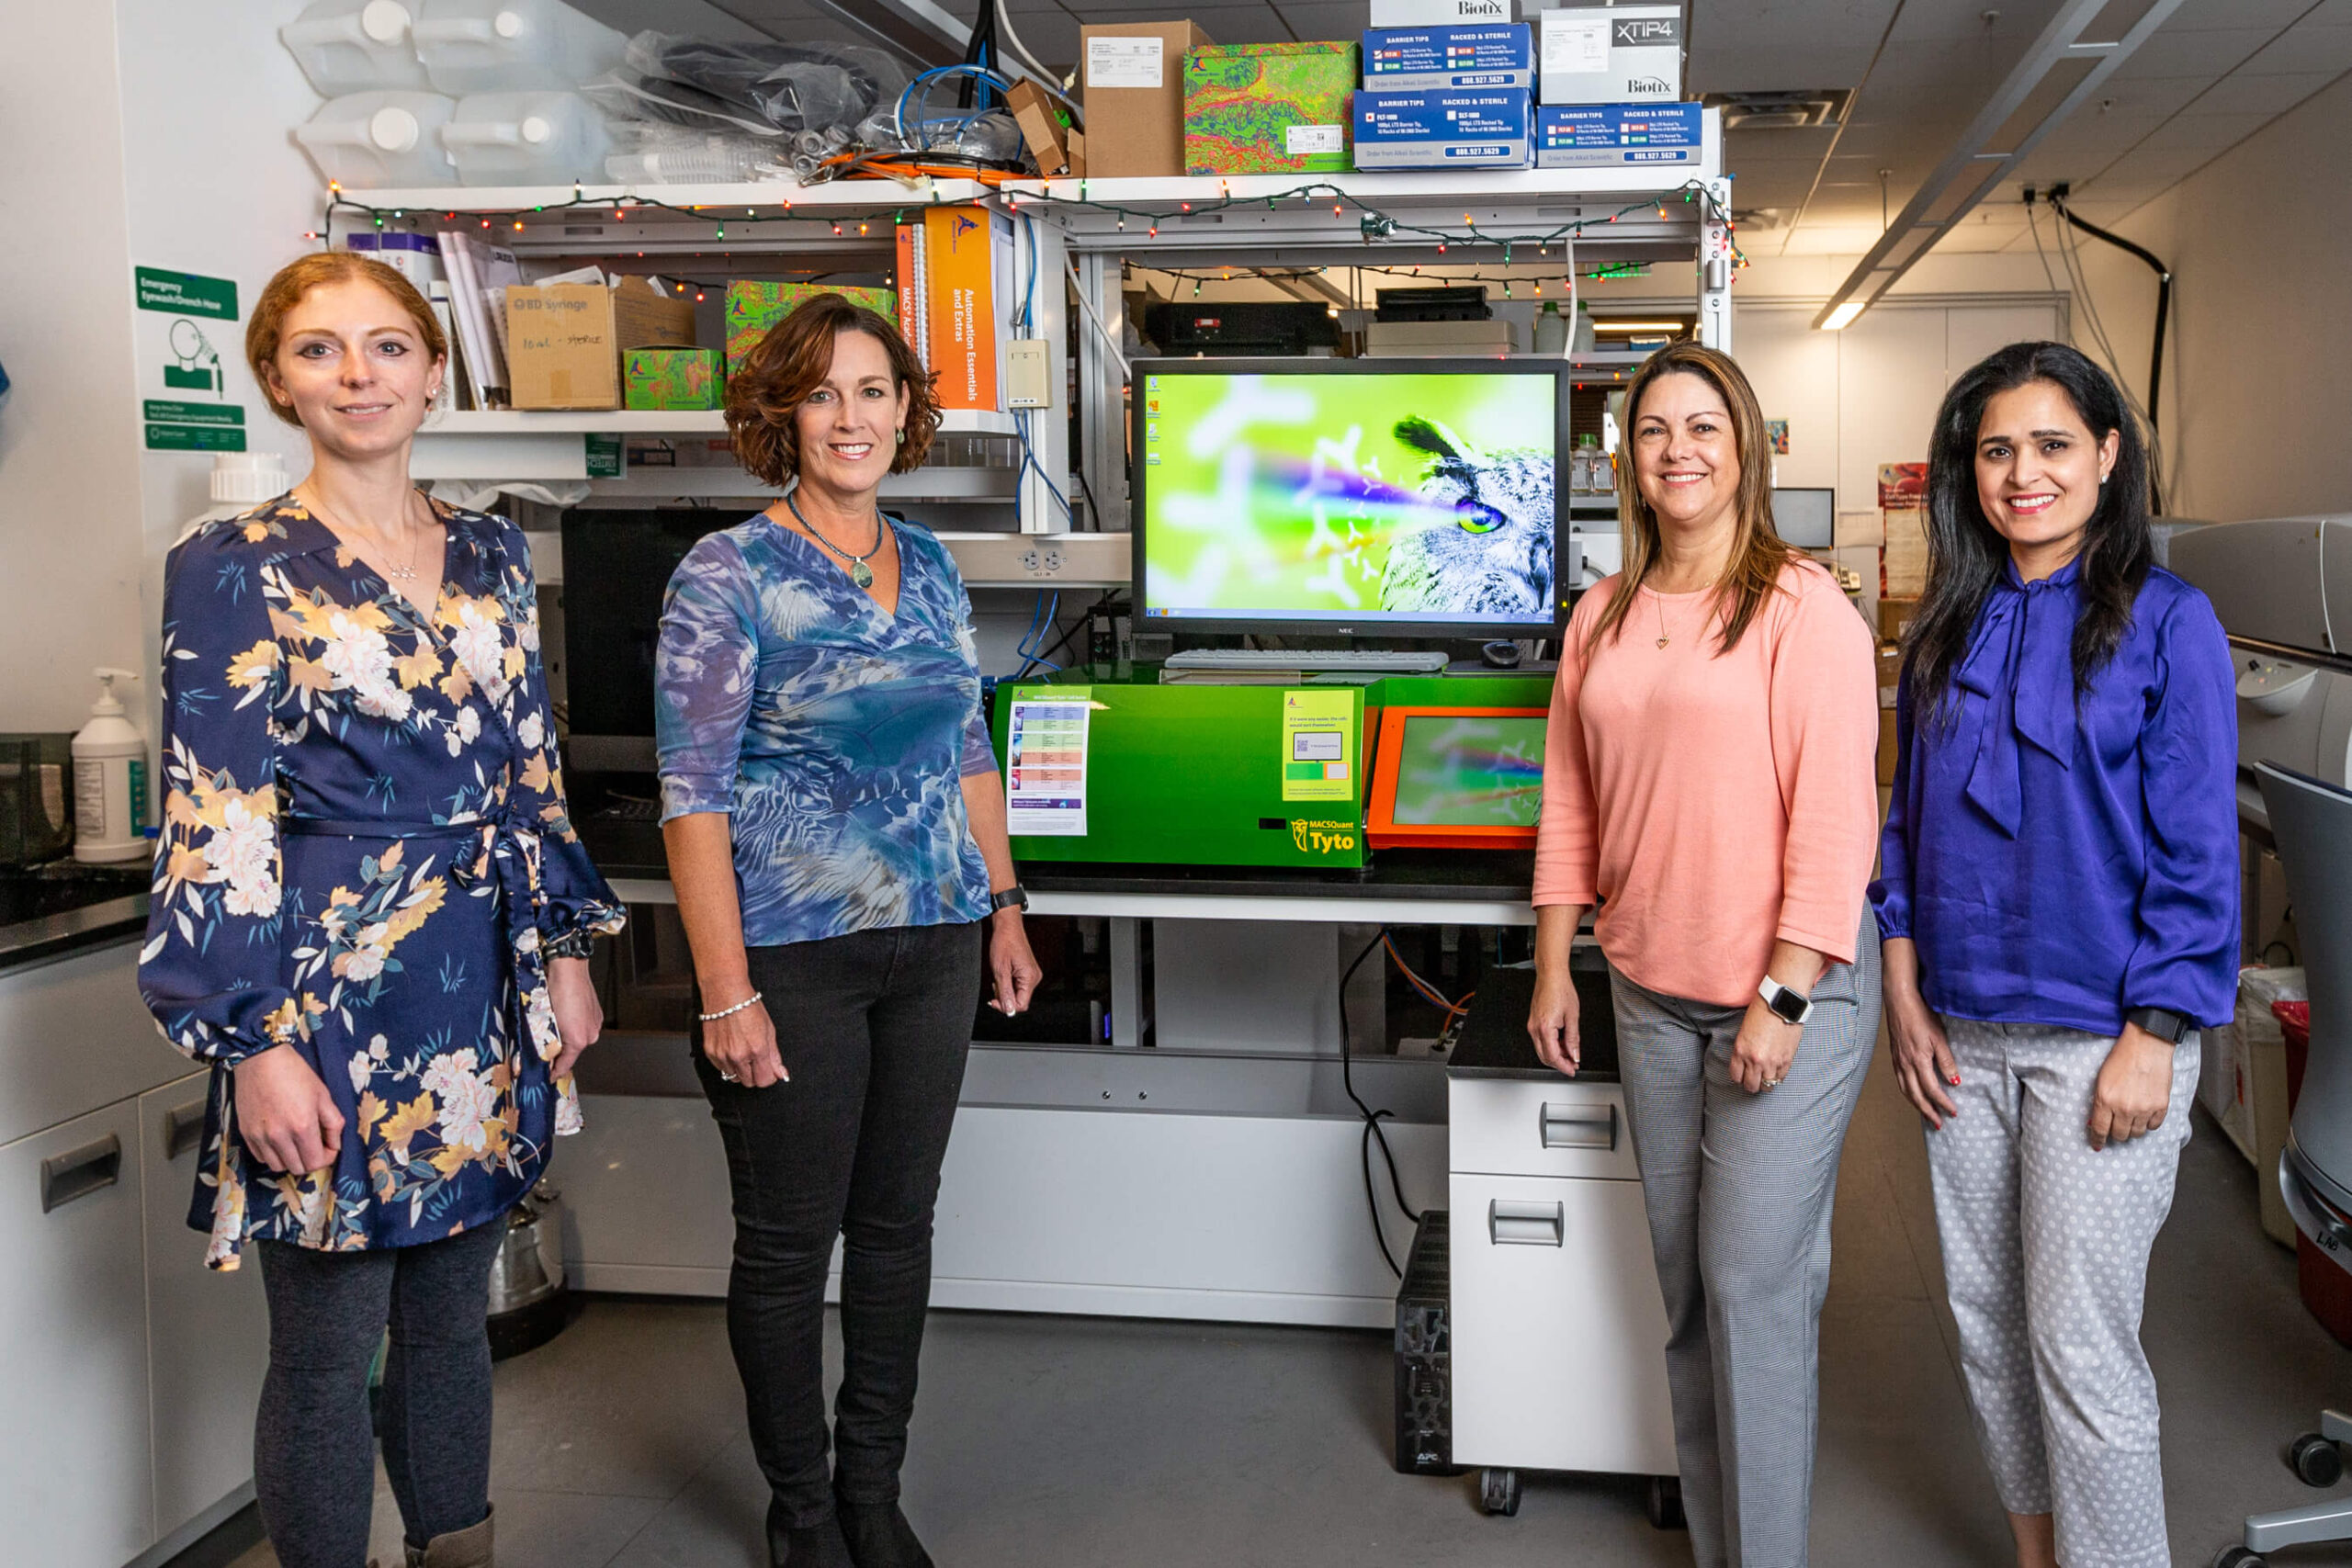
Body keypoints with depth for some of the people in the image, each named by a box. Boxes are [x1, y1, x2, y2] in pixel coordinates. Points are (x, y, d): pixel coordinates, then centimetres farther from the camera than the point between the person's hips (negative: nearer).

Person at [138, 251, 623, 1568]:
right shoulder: (236, 570, -7)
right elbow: (214, 829, -10)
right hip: (328, 993, -5)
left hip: (480, 987, 5)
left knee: (454, 1314, 17)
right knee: (328, 1351, 6)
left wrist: (565, 950, 11)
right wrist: (259, 1042, -14)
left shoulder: (491, 556, 9)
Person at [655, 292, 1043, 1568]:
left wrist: (1003, 907, 13)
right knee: (789, 1245, 7)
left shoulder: (930, 566, 9)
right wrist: (726, 990, -18)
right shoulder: (728, 576, -9)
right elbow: (695, 793, -13)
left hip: (934, 942, 6)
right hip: (793, 951, -5)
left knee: (899, 1224, 14)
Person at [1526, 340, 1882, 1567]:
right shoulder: (1604, 618, 11)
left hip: (1787, 995, -6)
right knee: (1685, 1284, 13)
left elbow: (1833, 816, -14)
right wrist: (1555, 968, 10)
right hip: (1652, 995, 6)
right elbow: (1569, 801, 14)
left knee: (1755, 1285, -3)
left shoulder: (1803, 609, -9)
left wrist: (1785, 996, -17)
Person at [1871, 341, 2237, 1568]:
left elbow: (2195, 852, -9)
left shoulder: (2163, 622, -7)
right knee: (1986, 1320, 14)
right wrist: (1904, 992, 5)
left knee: (2080, 1345, -3)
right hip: (1962, 1032, 6)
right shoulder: (1950, 628, 9)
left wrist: (2151, 1041, -14)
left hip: (2098, 1034, -6)